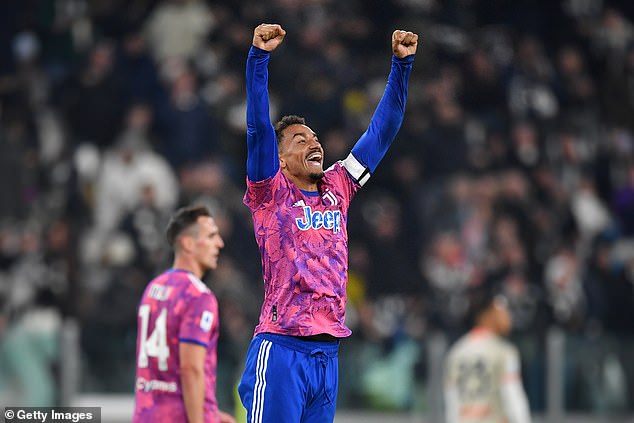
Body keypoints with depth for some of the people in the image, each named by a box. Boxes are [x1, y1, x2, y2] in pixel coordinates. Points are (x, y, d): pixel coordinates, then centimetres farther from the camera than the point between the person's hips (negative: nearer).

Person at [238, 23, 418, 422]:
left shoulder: (337, 189, 15)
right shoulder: (270, 193, 2)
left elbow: (382, 131, 16)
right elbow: (259, 127, -11)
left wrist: (402, 64, 11)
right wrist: (259, 57, -21)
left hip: (328, 353, 6)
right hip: (281, 348, -6)